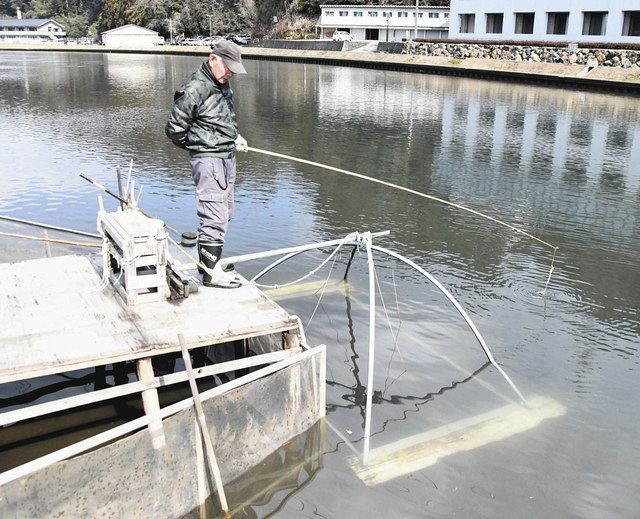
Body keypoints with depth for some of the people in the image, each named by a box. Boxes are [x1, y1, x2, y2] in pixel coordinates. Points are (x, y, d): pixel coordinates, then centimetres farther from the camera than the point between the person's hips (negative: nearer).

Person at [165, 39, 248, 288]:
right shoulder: (194, 90, -17)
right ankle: (210, 273, -1)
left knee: (224, 212, 16)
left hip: (227, 157, 10)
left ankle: (208, 258, 30)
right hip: (208, 160, -10)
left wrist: (236, 137, 13)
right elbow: (174, 130, -12)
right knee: (215, 217, -9)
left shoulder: (222, 84, 11)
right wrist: (200, 147, 0)